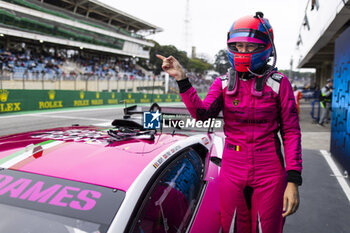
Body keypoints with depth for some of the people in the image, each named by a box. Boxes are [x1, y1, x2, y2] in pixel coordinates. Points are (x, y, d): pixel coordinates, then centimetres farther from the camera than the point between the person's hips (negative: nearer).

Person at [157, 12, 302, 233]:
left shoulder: (278, 83, -5)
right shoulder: (223, 83, 3)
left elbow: (291, 132, -6)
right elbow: (202, 113, -12)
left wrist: (293, 181, -11)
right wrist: (182, 80, -23)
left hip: (269, 173, -2)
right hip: (232, 171, 2)